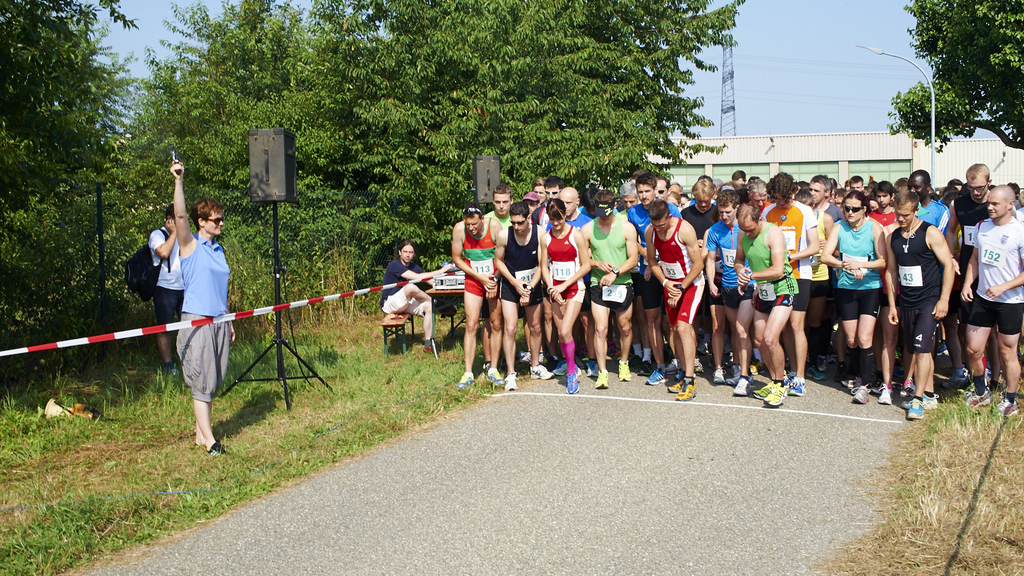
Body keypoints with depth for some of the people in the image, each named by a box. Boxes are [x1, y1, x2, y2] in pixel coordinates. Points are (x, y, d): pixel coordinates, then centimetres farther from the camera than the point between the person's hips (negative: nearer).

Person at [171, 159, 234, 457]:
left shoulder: (218, 249, 14)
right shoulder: (190, 245, -4)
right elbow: (180, 215, -21)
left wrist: (229, 322, 20)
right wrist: (178, 180, -32)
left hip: (218, 321, 7)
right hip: (197, 321, -7)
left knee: (213, 381, 9)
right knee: (201, 380, -6)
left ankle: (201, 432, 17)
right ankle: (208, 440, -4)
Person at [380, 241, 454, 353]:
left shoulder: (414, 267, 12)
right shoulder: (394, 265, -16)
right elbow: (417, 277, -26)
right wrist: (440, 271, -25)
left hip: (404, 304, 8)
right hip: (389, 304, -8)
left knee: (428, 306, -16)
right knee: (410, 287, -34)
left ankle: (428, 344, -16)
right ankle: (434, 300, -7)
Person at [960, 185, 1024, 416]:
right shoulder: (982, 227, 4)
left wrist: (1003, 287, -23)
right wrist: (967, 284, 1)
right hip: (982, 298, 5)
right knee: (973, 349, 6)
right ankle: (981, 393, 28)